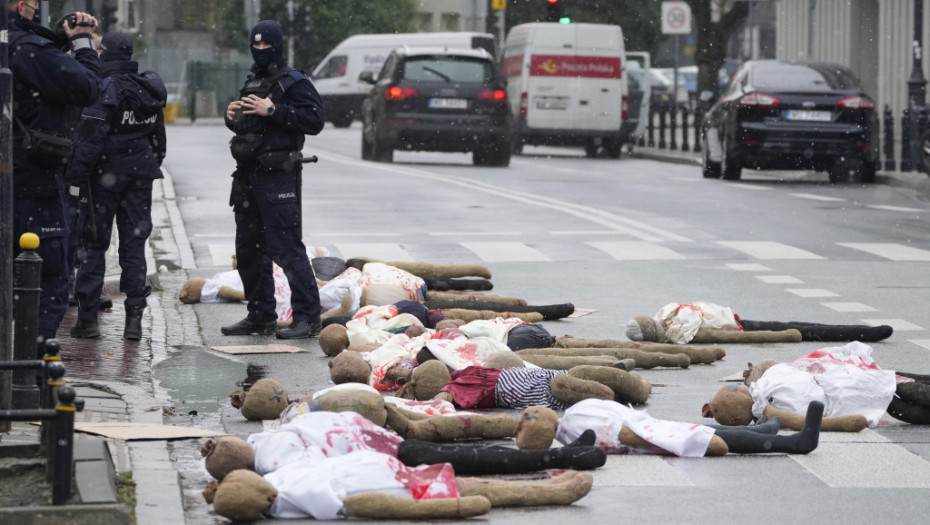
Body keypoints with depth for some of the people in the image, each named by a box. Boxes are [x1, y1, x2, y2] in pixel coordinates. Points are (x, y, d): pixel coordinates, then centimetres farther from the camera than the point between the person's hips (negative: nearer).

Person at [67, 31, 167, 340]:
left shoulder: (107, 88, -15)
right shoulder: (149, 88, 7)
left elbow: (91, 136, -20)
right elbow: (158, 133, 15)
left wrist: (77, 173, -16)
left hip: (107, 172, -6)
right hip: (141, 171, 6)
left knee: (94, 243, 3)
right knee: (134, 244, 9)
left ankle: (87, 317, 2)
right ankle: (134, 317, 4)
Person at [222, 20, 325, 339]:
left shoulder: (293, 83, -7)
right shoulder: (253, 82, 20)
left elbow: (315, 120, -20)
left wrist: (273, 110, -23)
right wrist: (232, 115, 9)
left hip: (278, 178, -9)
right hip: (247, 177, 9)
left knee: (286, 248, -12)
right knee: (248, 250, 12)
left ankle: (308, 318, -10)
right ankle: (261, 316, 21)